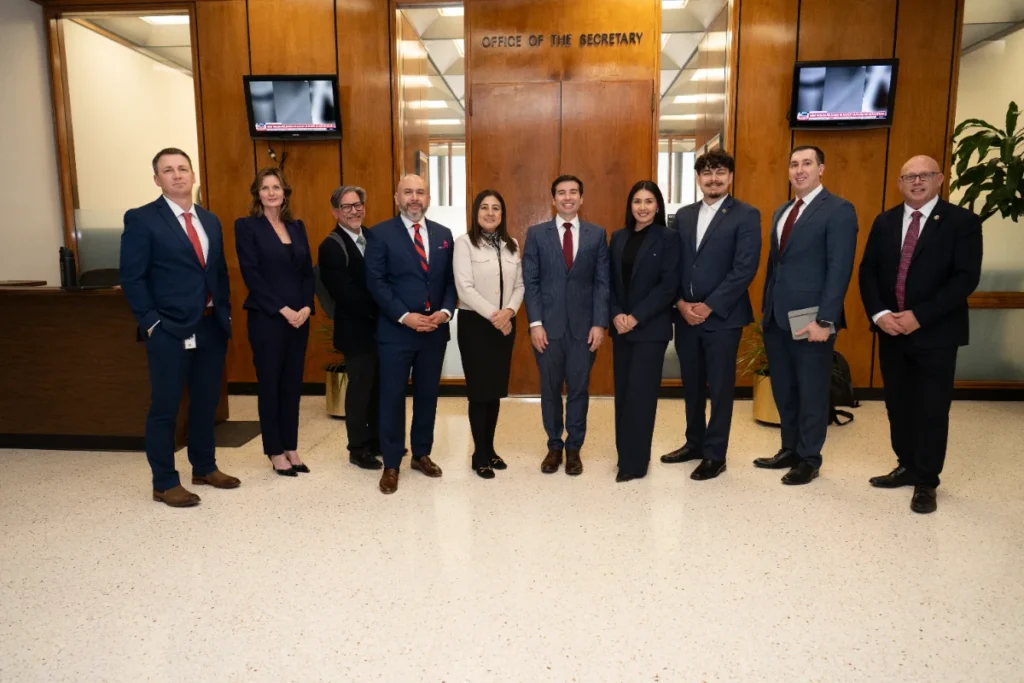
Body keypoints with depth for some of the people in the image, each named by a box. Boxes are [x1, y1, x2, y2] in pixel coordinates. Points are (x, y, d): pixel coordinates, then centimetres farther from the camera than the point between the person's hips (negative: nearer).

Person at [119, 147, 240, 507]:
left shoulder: (210, 221, 13)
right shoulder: (141, 219, -5)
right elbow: (132, 278, -9)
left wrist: (225, 314, 8)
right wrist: (151, 323, -14)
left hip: (211, 327, 6)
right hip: (169, 330, -6)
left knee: (206, 402, 15)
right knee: (165, 407, 3)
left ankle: (205, 467, 31)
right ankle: (164, 483, 14)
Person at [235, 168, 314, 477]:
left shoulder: (297, 227, 12)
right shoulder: (246, 226, -3)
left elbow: (308, 271, 9)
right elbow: (251, 275, -11)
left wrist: (307, 307, -7)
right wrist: (283, 309, -16)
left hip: (300, 317, 5)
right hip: (266, 318, -5)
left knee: (293, 384, 10)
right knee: (270, 384, 4)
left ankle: (291, 448, 21)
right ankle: (276, 452, 15)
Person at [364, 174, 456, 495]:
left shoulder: (443, 234, 10)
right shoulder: (381, 233, -2)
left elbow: (451, 279, 9)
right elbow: (375, 281, -9)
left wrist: (445, 311, -9)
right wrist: (405, 317, -16)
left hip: (435, 330, 4)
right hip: (396, 330, -4)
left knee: (427, 395, 12)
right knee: (393, 397, 2)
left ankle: (422, 454, 28)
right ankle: (391, 464, 14)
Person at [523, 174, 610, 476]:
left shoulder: (597, 234, 6)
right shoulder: (536, 234, 4)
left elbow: (602, 282, 2)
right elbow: (530, 281, 0)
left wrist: (599, 323, -6)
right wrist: (535, 323, -8)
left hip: (583, 325, 0)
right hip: (548, 324, 0)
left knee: (579, 389, 7)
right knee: (550, 389, 9)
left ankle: (574, 448, 21)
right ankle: (554, 446, 23)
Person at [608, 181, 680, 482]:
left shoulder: (667, 238, -3)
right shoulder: (618, 238, 10)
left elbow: (668, 286, -10)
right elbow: (610, 281, 8)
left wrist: (636, 317, -16)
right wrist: (616, 315, -8)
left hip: (651, 328, -5)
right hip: (621, 327, 5)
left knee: (639, 392, -4)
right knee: (623, 392, 8)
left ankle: (634, 462, 4)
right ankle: (625, 453, 20)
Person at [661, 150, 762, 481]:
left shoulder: (746, 215, -5)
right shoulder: (683, 215, 11)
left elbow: (745, 269, -13)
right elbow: (673, 264, 8)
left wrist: (709, 307, -16)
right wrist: (681, 303, -7)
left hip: (722, 316, -5)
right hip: (685, 315, 5)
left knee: (720, 387, 4)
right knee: (691, 384, 14)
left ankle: (715, 454, 16)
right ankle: (694, 442, 30)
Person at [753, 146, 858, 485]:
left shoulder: (838, 210, -7)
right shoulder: (781, 212, 16)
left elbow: (840, 269, -14)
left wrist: (824, 320, -19)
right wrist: (766, 307, 12)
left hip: (811, 318, -7)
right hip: (776, 317, 7)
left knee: (811, 392, 6)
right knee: (783, 390, 15)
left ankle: (809, 459, 20)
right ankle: (790, 449, 30)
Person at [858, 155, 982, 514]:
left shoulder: (962, 221, -5)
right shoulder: (884, 222, 8)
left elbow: (966, 278, -13)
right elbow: (868, 271, 5)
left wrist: (919, 316, -20)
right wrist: (879, 314, -11)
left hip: (935, 332, -4)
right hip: (891, 331, 4)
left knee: (932, 410, 4)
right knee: (898, 405, 13)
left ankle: (926, 481, 18)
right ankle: (907, 467, 30)